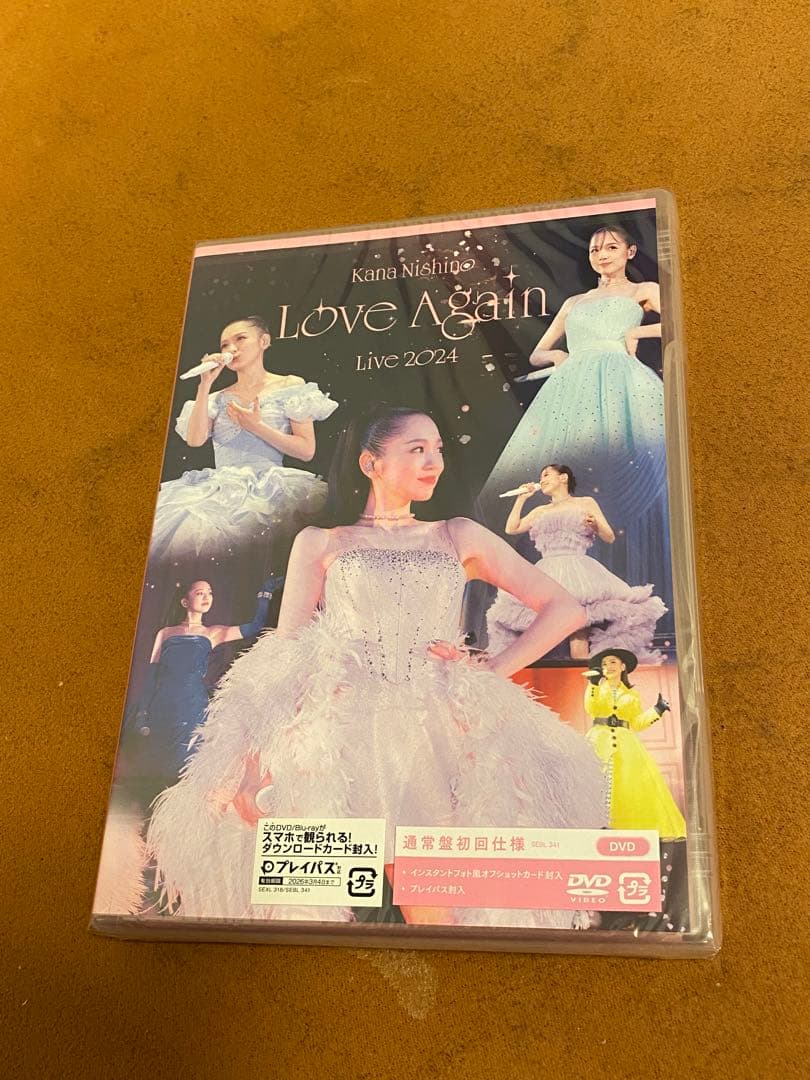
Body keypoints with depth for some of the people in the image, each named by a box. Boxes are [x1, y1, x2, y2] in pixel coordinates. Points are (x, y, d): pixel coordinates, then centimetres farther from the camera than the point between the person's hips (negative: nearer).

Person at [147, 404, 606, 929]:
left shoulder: (460, 537, 18)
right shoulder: (319, 543, 16)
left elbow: (566, 609, 14)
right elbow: (283, 652, 5)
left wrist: (493, 672, 1)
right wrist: (254, 759, -9)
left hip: (437, 738, 1)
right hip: (339, 739, -1)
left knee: (436, 914, -6)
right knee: (314, 903, -10)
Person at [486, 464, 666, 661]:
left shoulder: (586, 503, 16)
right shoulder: (540, 511, 26)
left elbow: (610, 537, 13)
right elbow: (511, 529, 20)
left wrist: (595, 524, -7)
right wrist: (522, 498, 22)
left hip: (577, 572, -4)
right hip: (547, 577, 4)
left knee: (578, 634, -17)